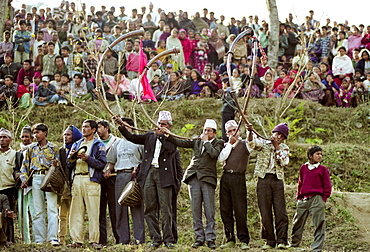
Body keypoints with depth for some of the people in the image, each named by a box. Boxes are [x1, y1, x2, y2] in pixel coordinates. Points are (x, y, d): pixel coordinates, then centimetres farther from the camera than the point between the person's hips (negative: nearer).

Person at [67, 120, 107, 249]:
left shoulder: (98, 145, 8)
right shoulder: (76, 144, 24)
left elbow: (102, 164, -5)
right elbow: (69, 165, 22)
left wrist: (87, 158, -14)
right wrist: (71, 158, 1)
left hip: (91, 180, -5)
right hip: (77, 179, 5)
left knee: (93, 212, -8)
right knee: (76, 212, 0)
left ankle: (94, 241, -7)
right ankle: (77, 240, 2)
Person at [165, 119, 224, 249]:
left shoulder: (218, 143, 6)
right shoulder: (197, 141, 17)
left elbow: (214, 154, -13)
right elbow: (180, 142, 13)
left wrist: (206, 141, -4)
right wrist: (168, 135, 2)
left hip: (207, 178, -4)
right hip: (194, 177, 4)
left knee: (209, 210, -6)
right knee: (195, 209, 2)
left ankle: (210, 238, -2)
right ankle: (199, 237, 7)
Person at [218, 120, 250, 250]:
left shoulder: (244, 144, 5)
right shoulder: (226, 145, 19)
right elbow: (221, 158, 3)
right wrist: (230, 144, 1)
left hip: (238, 178, -5)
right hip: (225, 177, 5)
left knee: (240, 210, -7)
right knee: (225, 210, 4)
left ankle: (244, 240, -3)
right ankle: (230, 239, 11)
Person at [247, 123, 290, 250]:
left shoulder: (284, 148, 15)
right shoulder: (262, 143, 8)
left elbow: (284, 162, -3)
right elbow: (252, 142, -14)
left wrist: (277, 146, -4)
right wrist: (250, 132, -33)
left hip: (277, 181, 1)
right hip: (263, 180, -1)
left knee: (281, 211, -6)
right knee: (265, 212, -1)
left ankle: (282, 240, -3)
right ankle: (270, 241, 5)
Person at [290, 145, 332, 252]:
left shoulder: (323, 169, 5)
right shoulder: (303, 168, 14)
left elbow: (327, 186, 4)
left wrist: (323, 199, -4)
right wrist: (298, 197, 15)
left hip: (316, 199, -3)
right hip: (303, 200, 3)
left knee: (319, 224, -6)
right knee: (297, 223, 9)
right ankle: (294, 243, 25)